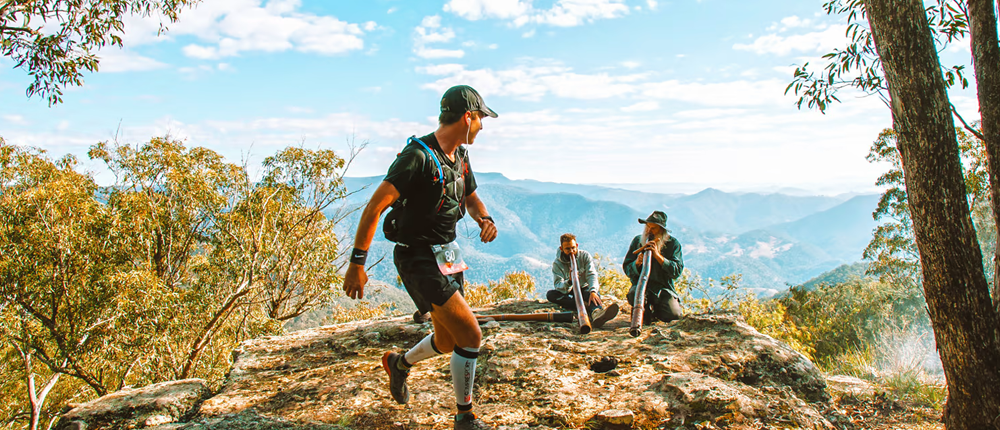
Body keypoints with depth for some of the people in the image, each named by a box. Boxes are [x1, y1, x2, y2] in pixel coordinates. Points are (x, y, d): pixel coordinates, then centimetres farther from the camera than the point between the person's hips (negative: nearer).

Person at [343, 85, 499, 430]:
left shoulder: (460, 156, 8)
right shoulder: (418, 155, -20)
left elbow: (471, 197, 23)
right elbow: (375, 206, -23)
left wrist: (485, 219, 0)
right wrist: (357, 263, -25)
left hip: (445, 255, 9)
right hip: (419, 259, -9)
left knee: (448, 342, 19)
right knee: (471, 335, -11)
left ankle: (399, 363, 48)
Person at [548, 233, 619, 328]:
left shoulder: (585, 256, -5)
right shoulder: (557, 264, -8)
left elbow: (591, 275, -19)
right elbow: (558, 286, -21)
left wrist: (593, 291, -40)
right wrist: (569, 282, -44)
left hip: (585, 289, 0)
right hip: (568, 293, 1)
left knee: (596, 295, -35)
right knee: (550, 294, -28)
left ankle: (596, 313, -73)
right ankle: (585, 305, -41)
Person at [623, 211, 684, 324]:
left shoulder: (673, 243, 2)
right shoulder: (637, 241, 5)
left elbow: (677, 271, -10)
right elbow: (626, 269, 4)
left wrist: (657, 255, -20)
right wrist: (637, 263, -19)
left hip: (664, 288, 0)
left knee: (674, 314, -23)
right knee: (633, 294, -35)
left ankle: (656, 308, 14)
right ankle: (646, 310, 2)